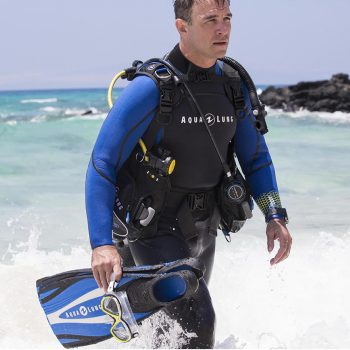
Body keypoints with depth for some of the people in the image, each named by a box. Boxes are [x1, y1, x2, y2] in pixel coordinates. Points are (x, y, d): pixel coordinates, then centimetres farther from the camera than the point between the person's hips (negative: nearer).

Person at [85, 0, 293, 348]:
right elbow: (101, 166, -19)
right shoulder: (150, 88, -19)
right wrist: (102, 244, -30)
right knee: (197, 322, -21)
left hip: (202, 232, 7)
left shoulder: (234, 86, 1)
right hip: (155, 227, -7)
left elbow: (255, 157, 13)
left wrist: (274, 216, -3)